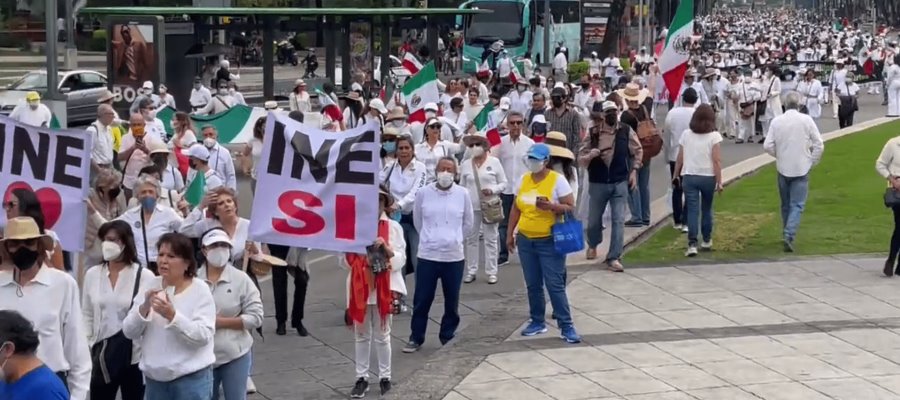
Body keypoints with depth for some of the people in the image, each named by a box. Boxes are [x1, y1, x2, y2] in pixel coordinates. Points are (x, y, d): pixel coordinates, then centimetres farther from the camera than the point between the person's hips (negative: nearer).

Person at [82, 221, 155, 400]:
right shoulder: (92, 274, 4)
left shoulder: (144, 276, -9)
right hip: (103, 352, 4)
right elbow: (87, 315, 11)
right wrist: (89, 346, 5)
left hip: (135, 353, -4)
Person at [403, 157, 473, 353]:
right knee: (422, 300, 4)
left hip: (454, 256, 1)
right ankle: (416, 338, 17)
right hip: (427, 255, -1)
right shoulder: (423, 193, -5)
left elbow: (468, 222, 10)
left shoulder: (462, 194, -4)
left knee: (451, 301, 10)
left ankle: (448, 337, 25)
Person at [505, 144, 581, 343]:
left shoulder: (557, 180, -7)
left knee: (555, 285, -7)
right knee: (533, 285, 11)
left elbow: (570, 208, -9)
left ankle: (566, 326, -3)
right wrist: (510, 234, 12)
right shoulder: (523, 180, 8)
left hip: (549, 241, -5)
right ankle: (537, 322, 22)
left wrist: (551, 206, -25)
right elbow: (516, 209, 15)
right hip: (525, 240, 5)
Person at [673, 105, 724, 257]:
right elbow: (717, 161, -10)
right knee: (707, 209, 16)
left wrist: (676, 175, 17)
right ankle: (707, 241, 29)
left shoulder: (686, 135, 1)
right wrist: (719, 181, -6)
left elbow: (680, 159, 4)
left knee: (692, 210, -2)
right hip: (708, 177, -1)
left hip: (689, 176, 1)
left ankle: (692, 244, -13)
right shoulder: (714, 136, -5)